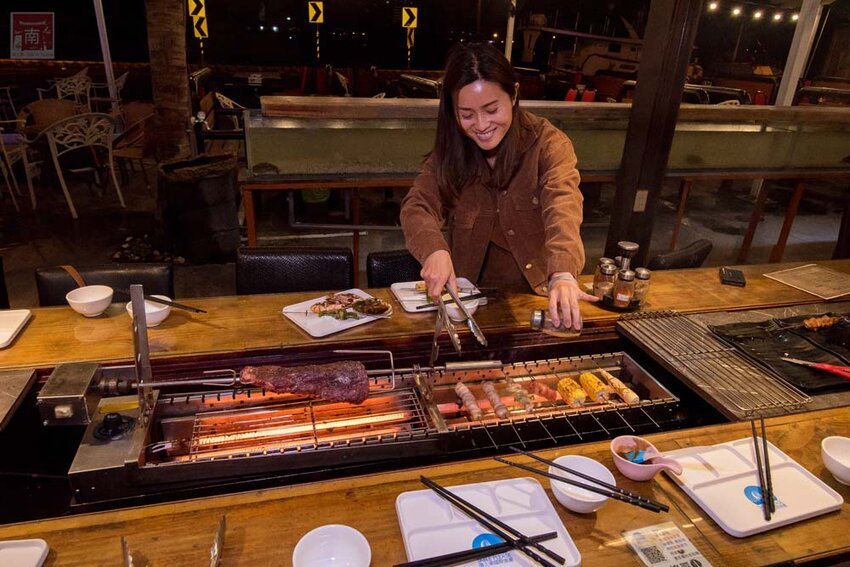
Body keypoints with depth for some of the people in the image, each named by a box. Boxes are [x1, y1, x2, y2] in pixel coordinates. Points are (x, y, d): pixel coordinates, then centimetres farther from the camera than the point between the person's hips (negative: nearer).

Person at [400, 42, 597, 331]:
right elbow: (418, 207, -9)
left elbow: (562, 207, -26)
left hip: (539, 294, -2)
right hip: (473, 295, 2)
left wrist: (562, 275, -45)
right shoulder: (450, 150, -1)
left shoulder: (548, 143, -10)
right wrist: (435, 251, -31)